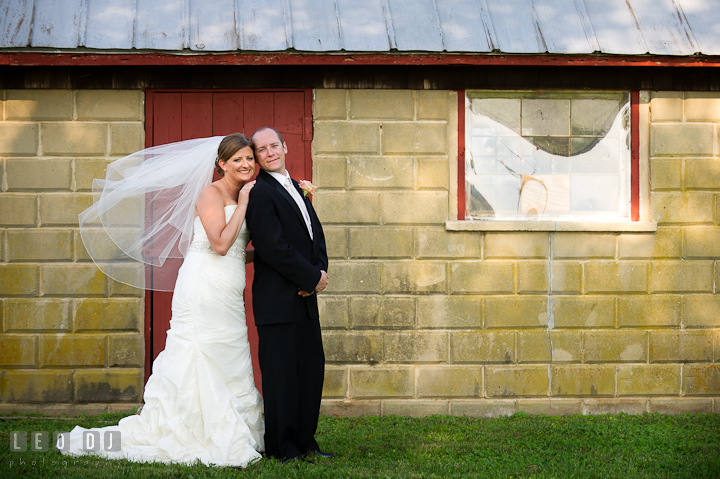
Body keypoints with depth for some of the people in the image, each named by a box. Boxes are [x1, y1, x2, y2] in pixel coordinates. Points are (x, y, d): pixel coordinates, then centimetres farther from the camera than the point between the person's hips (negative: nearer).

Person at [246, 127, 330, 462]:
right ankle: (281, 447, 5)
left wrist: (319, 272, -3)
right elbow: (272, 247, -18)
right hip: (278, 300, -8)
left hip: (305, 297, 9)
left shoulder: (297, 188, 18)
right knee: (281, 373, -3)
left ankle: (304, 440, 20)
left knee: (312, 369, 11)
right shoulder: (260, 192, -10)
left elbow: (316, 235, 17)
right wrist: (312, 277, -12)